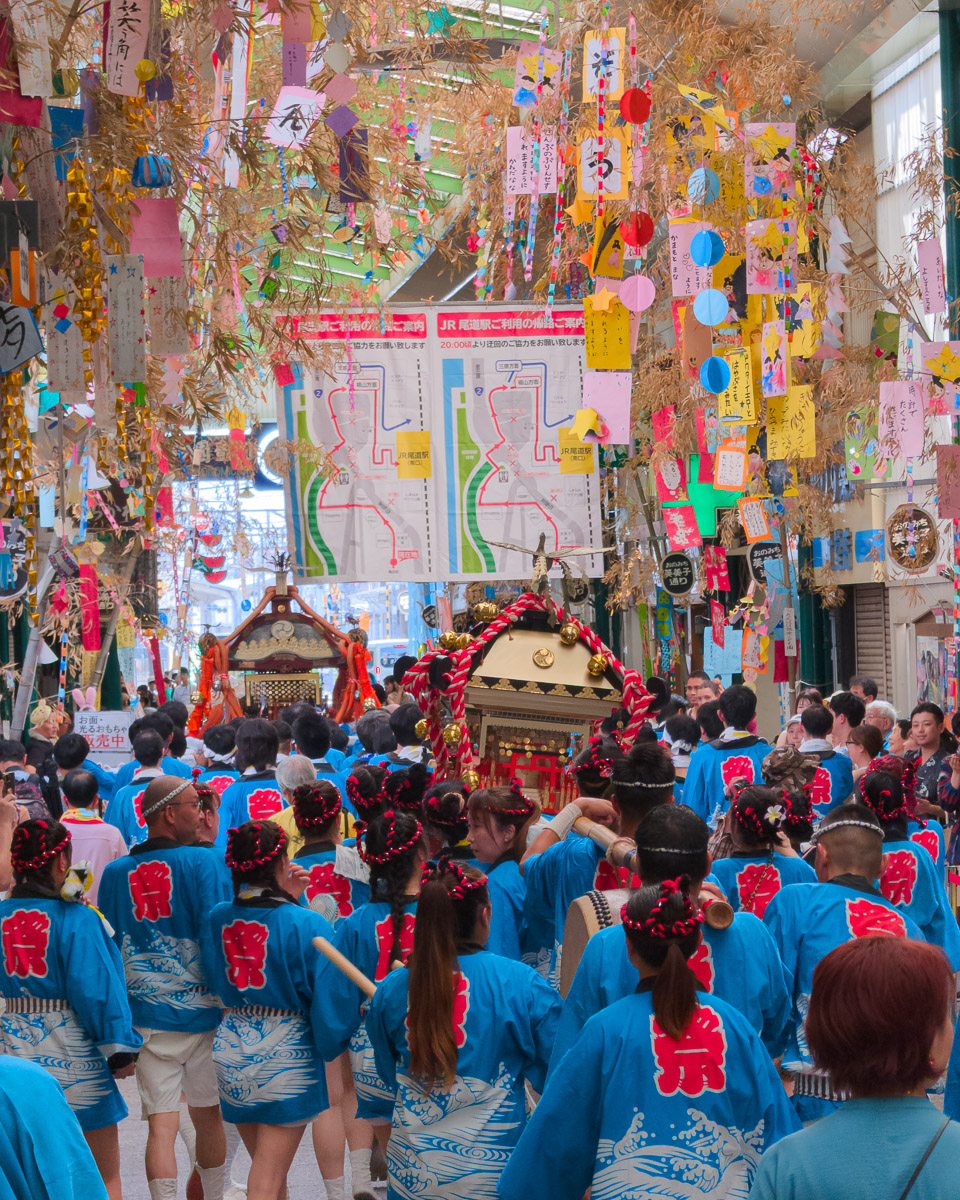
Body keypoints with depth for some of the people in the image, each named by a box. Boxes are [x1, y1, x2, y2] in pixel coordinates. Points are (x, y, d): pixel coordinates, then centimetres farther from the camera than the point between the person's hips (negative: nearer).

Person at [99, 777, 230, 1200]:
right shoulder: (201, 862, -9)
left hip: (146, 1017, 2)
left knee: (161, 1124, 2)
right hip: (202, 1011, -2)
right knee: (208, 1114, 16)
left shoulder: (115, 873, 2)